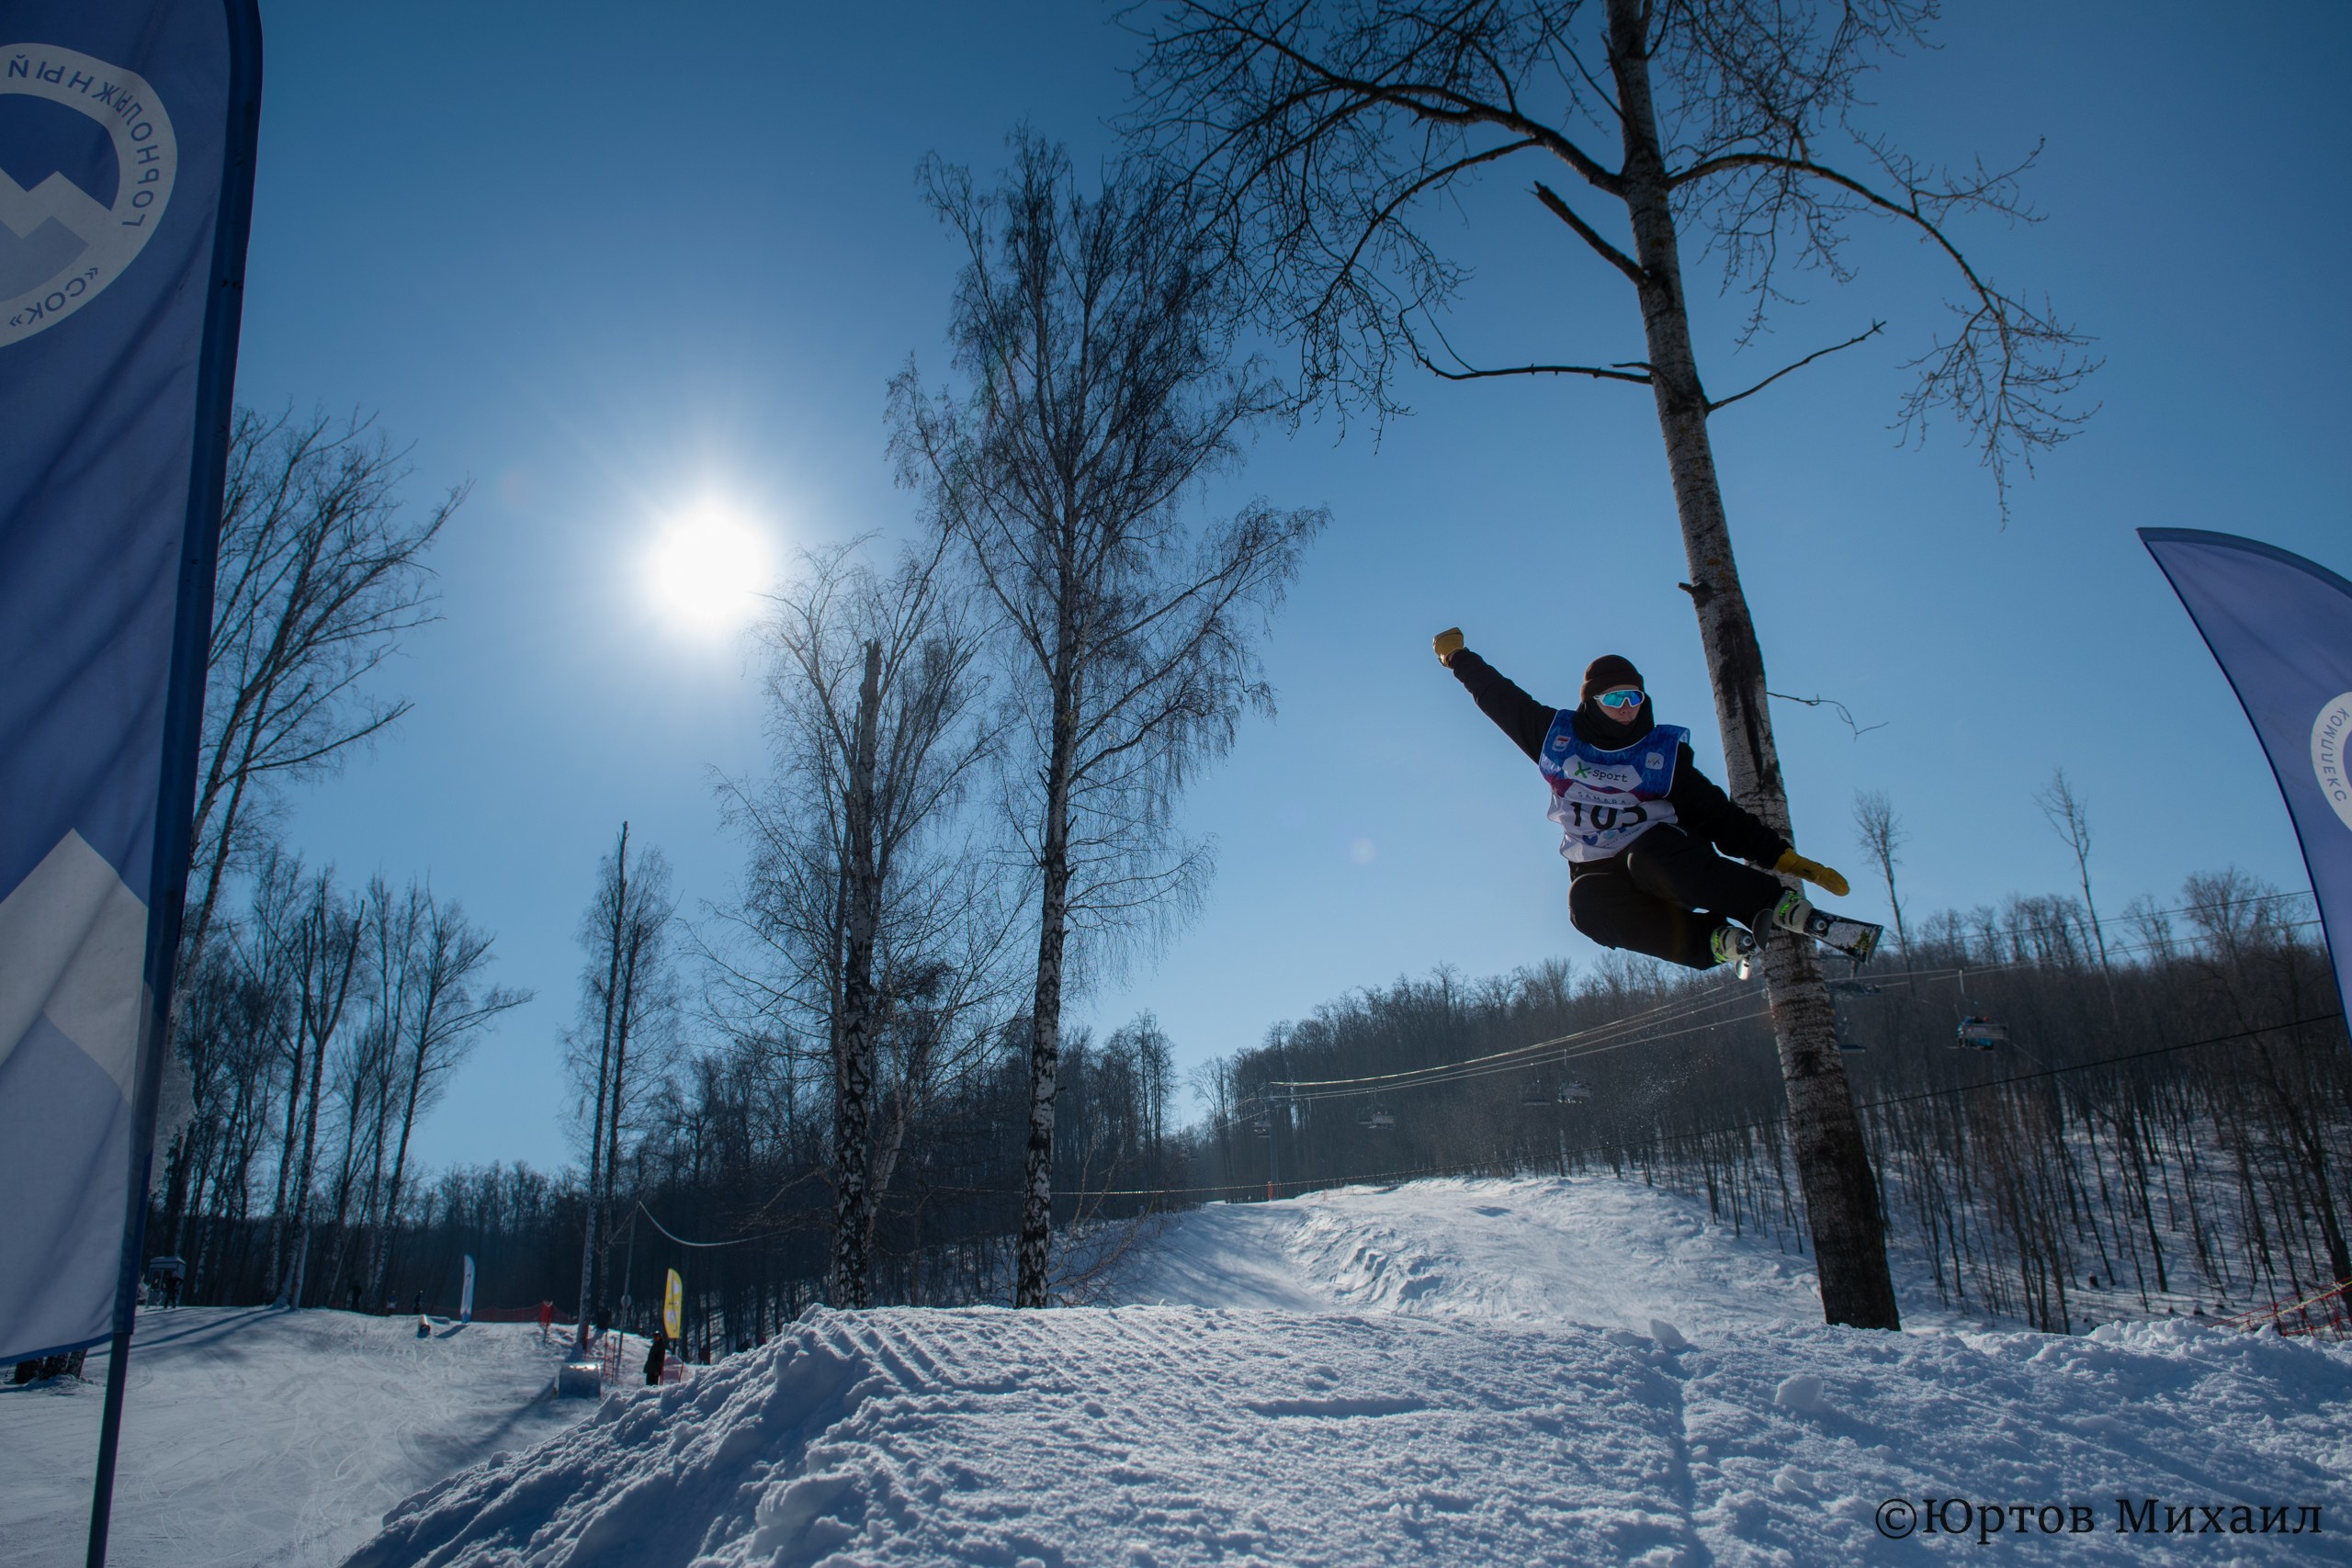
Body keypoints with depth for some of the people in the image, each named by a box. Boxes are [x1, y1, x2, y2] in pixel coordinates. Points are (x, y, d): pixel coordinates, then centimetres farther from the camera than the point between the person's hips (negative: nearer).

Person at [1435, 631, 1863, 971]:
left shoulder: (1664, 752, -2)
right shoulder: (1557, 735, 2)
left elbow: (1717, 812, -4)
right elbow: (1500, 697, 15)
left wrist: (1780, 855, -13)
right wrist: (1458, 657, 16)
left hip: (1662, 857, -1)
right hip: (1598, 871, 1)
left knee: (1649, 857, -40)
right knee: (1587, 901, -37)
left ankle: (1788, 911, -35)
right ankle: (1718, 940, -34)